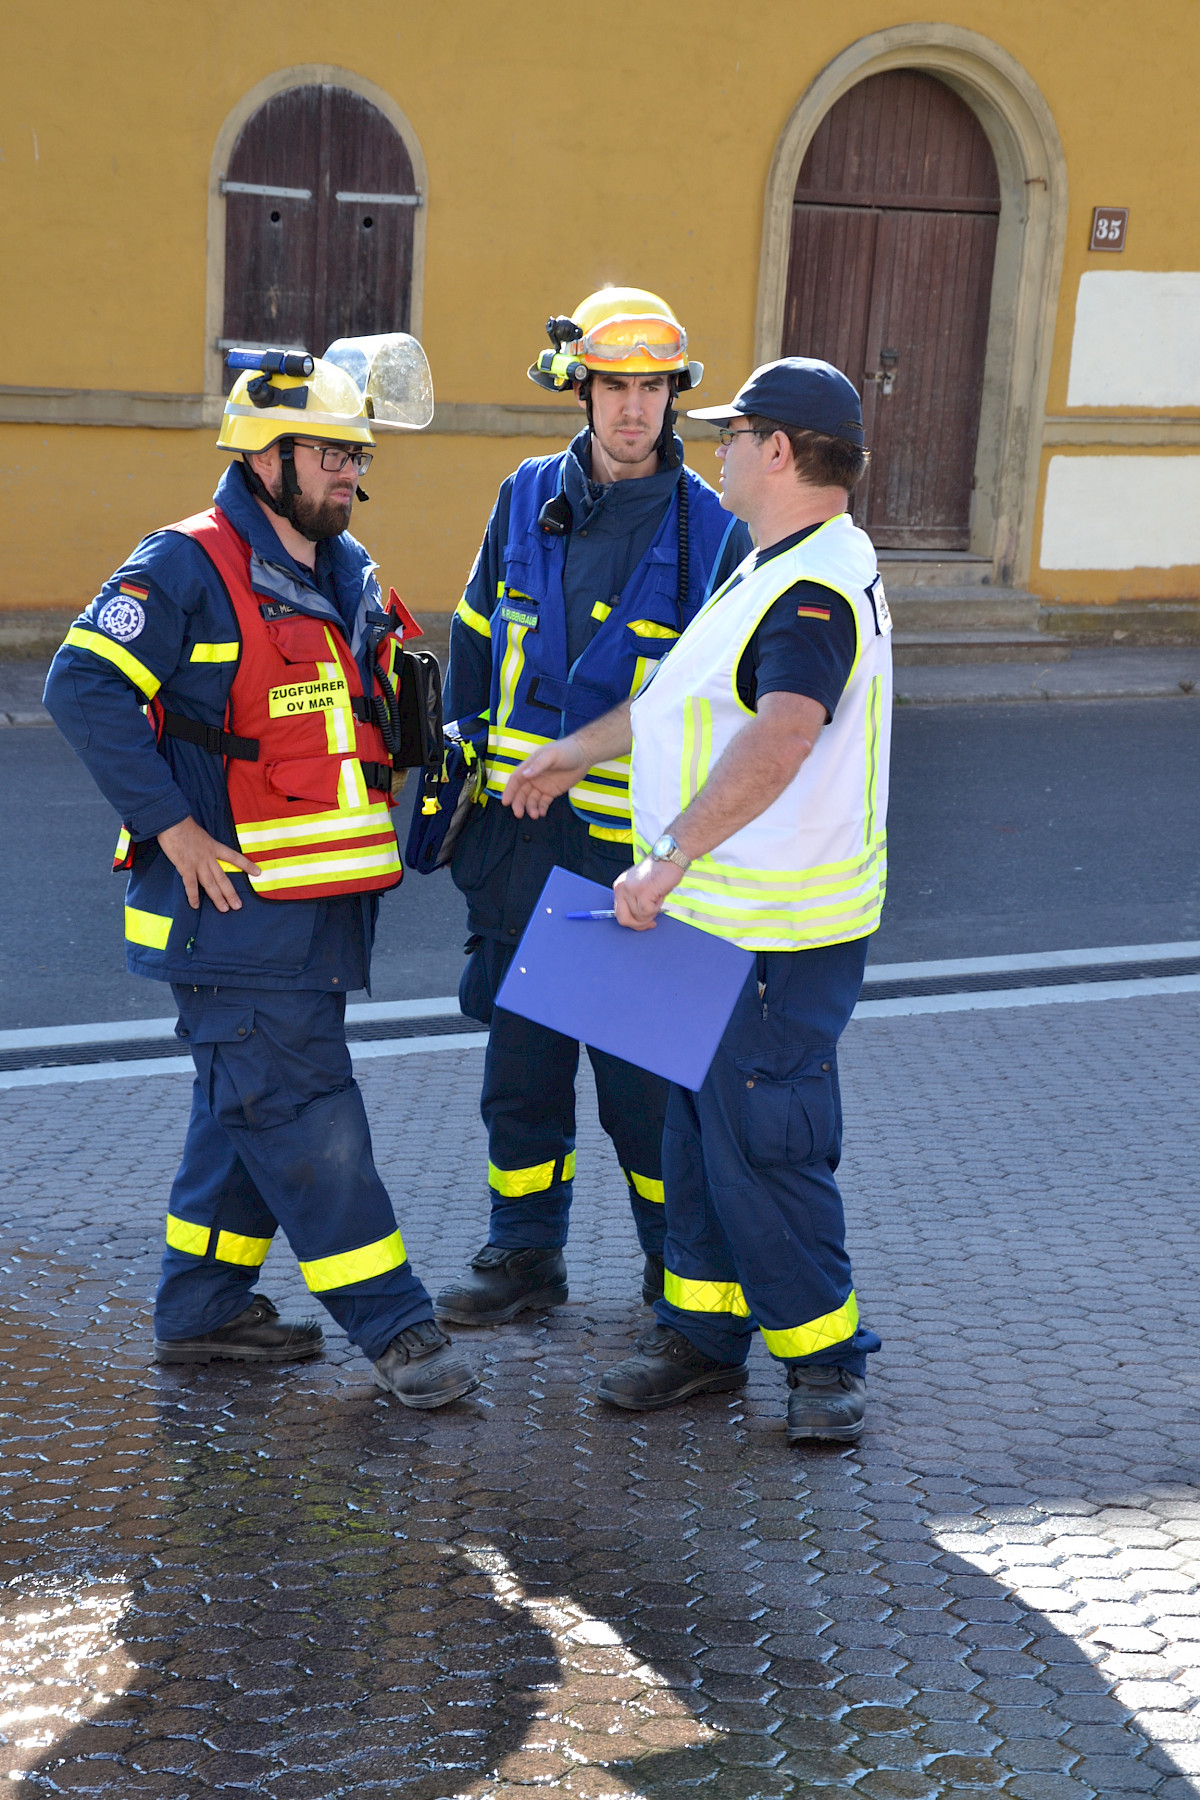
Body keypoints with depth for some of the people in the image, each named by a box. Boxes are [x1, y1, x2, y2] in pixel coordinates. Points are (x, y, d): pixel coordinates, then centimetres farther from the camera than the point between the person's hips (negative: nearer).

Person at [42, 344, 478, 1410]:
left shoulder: (349, 573, 14)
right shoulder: (188, 569, -12)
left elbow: (377, 710, 29)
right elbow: (85, 686, -19)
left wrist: (386, 798, 16)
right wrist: (171, 824, -20)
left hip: (329, 900, 9)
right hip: (237, 897, -9)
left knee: (253, 1103, 15)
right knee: (304, 1109, -5)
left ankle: (204, 1308, 27)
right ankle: (394, 1326, 0)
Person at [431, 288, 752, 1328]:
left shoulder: (711, 532, -4)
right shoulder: (528, 500, 7)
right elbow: (474, 647, 15)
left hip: (638, 846, -4)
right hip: (521, 838, 4)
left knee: (642, 1074, 2)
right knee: (521, 1059, 10)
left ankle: (681, 1263, 21)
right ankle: (526, 1255, 25)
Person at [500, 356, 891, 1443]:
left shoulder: (820, 591, -20)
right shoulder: (777, 569, 15)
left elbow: (779, 742, -36)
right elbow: (686, 696, 28)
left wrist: (672, 857, -41)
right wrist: (573, 752, 37)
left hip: (779, 938, -10)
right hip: (718, 917, 10)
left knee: (762, 1144, -4)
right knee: (698, 1129, 16)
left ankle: (823, 1356, 11)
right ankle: (702, 1332, 28)